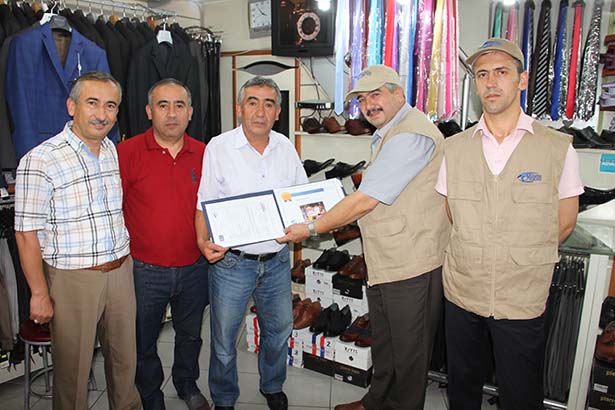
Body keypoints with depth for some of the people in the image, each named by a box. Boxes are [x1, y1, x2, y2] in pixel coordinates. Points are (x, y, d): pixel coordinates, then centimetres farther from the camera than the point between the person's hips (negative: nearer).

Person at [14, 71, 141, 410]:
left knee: (125, 358, 19)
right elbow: (26, 234, -12)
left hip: (120, 272, 6)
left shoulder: (114, 152, 5)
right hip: (73, 280, -5)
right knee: (73, 368, 11)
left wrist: (125, 262, 14)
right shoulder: (39, 161, -15)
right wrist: (40, 293, -11)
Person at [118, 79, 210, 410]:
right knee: (144, 342, 17)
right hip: (144, 270, -2)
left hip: (193, 268, 3)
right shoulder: (127, 152, -10)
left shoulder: (203, 154, 0)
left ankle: (187, 383, 49)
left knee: (190, 334, 23)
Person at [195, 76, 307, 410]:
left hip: (277, 260, 4)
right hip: (231, 260, -3)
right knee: (224, 339, 11)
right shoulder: (219, 148, -8)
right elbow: (204, 205, -7)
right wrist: (204, 242, -23)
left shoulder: (285, 146, 4)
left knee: (279, 331, 20)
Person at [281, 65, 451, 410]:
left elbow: (365, 200, -22)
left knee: (408, 353, 10)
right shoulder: (388, 134, 16)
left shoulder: (411, 135, -20)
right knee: (383, 346, 24)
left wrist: (312, 229, -13)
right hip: (384, 265, 10)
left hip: (412, 267, -10)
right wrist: (327, 222, 13)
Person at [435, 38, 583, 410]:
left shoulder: (558, 148, -7)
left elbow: (564, 224, 2)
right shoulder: (455, 147, 1)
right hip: (461, 295, 3)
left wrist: (522, 259, 7)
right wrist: (475, 257, 8)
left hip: (523, 301, -2)